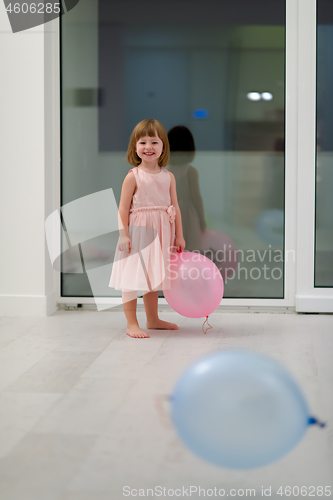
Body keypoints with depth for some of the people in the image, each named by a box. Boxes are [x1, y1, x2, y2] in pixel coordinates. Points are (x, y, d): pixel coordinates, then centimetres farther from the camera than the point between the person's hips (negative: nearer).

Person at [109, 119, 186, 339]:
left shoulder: (168, 176, 6)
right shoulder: (133, 176, -8)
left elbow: (175, 207, 8)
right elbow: (124, 208, -8)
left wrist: (179, 235, 6)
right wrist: (123, 235, -15)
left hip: (160, 234, 5)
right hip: (138, 232, -5)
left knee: (153, 277, 17)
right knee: (132, 278, -5)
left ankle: (153, 319, 29)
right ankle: (132, 324, 1)